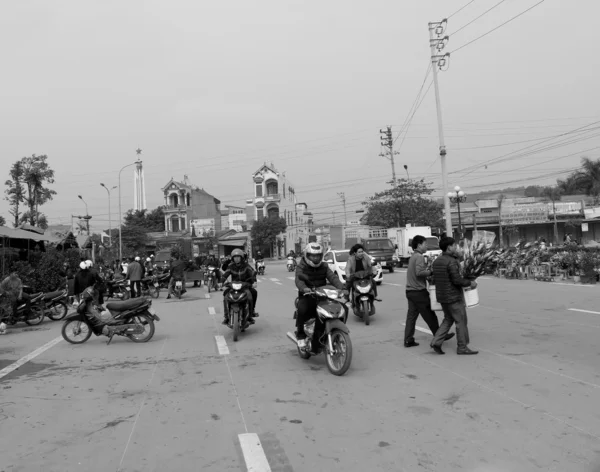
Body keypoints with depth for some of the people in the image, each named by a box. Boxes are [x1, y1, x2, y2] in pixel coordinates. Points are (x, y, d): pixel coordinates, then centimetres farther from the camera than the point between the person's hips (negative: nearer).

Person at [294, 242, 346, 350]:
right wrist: (304, 288, -42)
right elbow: (299, 280, -19)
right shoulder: (301, 267, 0)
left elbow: (333, 277, -2)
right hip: (307, 296, -3)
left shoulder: (324, 266, 13)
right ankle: (300, 335, -10)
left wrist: (341, 288, -21)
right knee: (302, 309, -34)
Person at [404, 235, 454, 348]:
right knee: (430, 315, 5)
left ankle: (408, 340, 7)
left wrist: (428, 273, 12)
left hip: (410, 291, 9)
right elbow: (419, 272, -24)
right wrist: (431, 272, -13)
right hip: (419, 292, -9)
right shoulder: (419, 257, -13)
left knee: (411, 316, 7)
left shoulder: (413, 257, 16)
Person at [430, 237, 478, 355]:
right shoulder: (452, 261, -18)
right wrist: (470, 283, -7)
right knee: (461, 321, 5)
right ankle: (462, 347, 13)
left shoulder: (436, 261, 8)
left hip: (442, 296, 8)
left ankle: (436, 342, 8)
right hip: (454, 297, -8)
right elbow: (457, 280, -22)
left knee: (448, 319, 18)